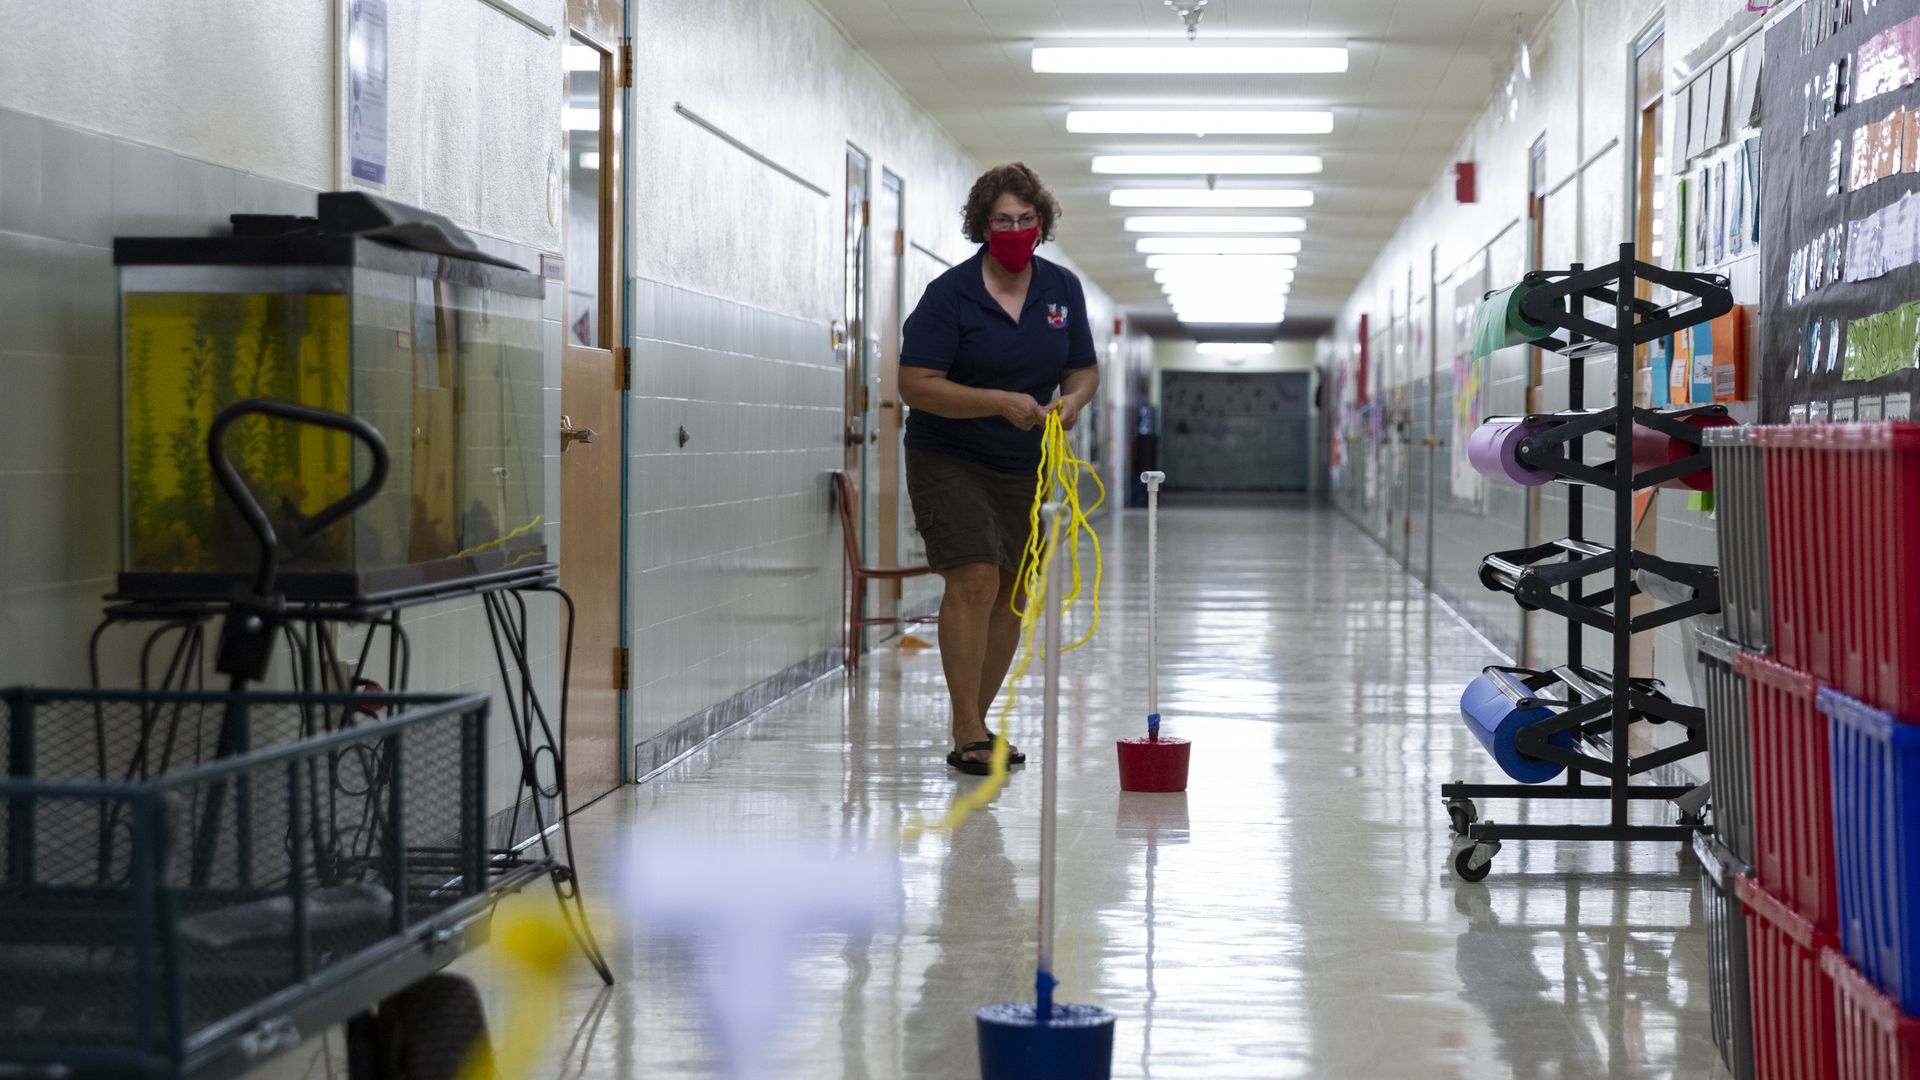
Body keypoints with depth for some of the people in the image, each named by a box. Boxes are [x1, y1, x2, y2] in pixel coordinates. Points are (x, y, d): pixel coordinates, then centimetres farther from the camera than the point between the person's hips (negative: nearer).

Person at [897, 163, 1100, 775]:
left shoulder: (1063, 289, 2)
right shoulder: (950, 294, -14)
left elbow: (1084, 369, 11)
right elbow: (915, 384, -18)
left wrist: (1073, 399, -13)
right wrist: (1001, 403, -27)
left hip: (1023, 465, 6)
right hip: (948, 461, -5)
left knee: (1011, 594, 6)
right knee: (974, 580, -18)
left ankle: (978, 723, 20)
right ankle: (966, 736, -16)